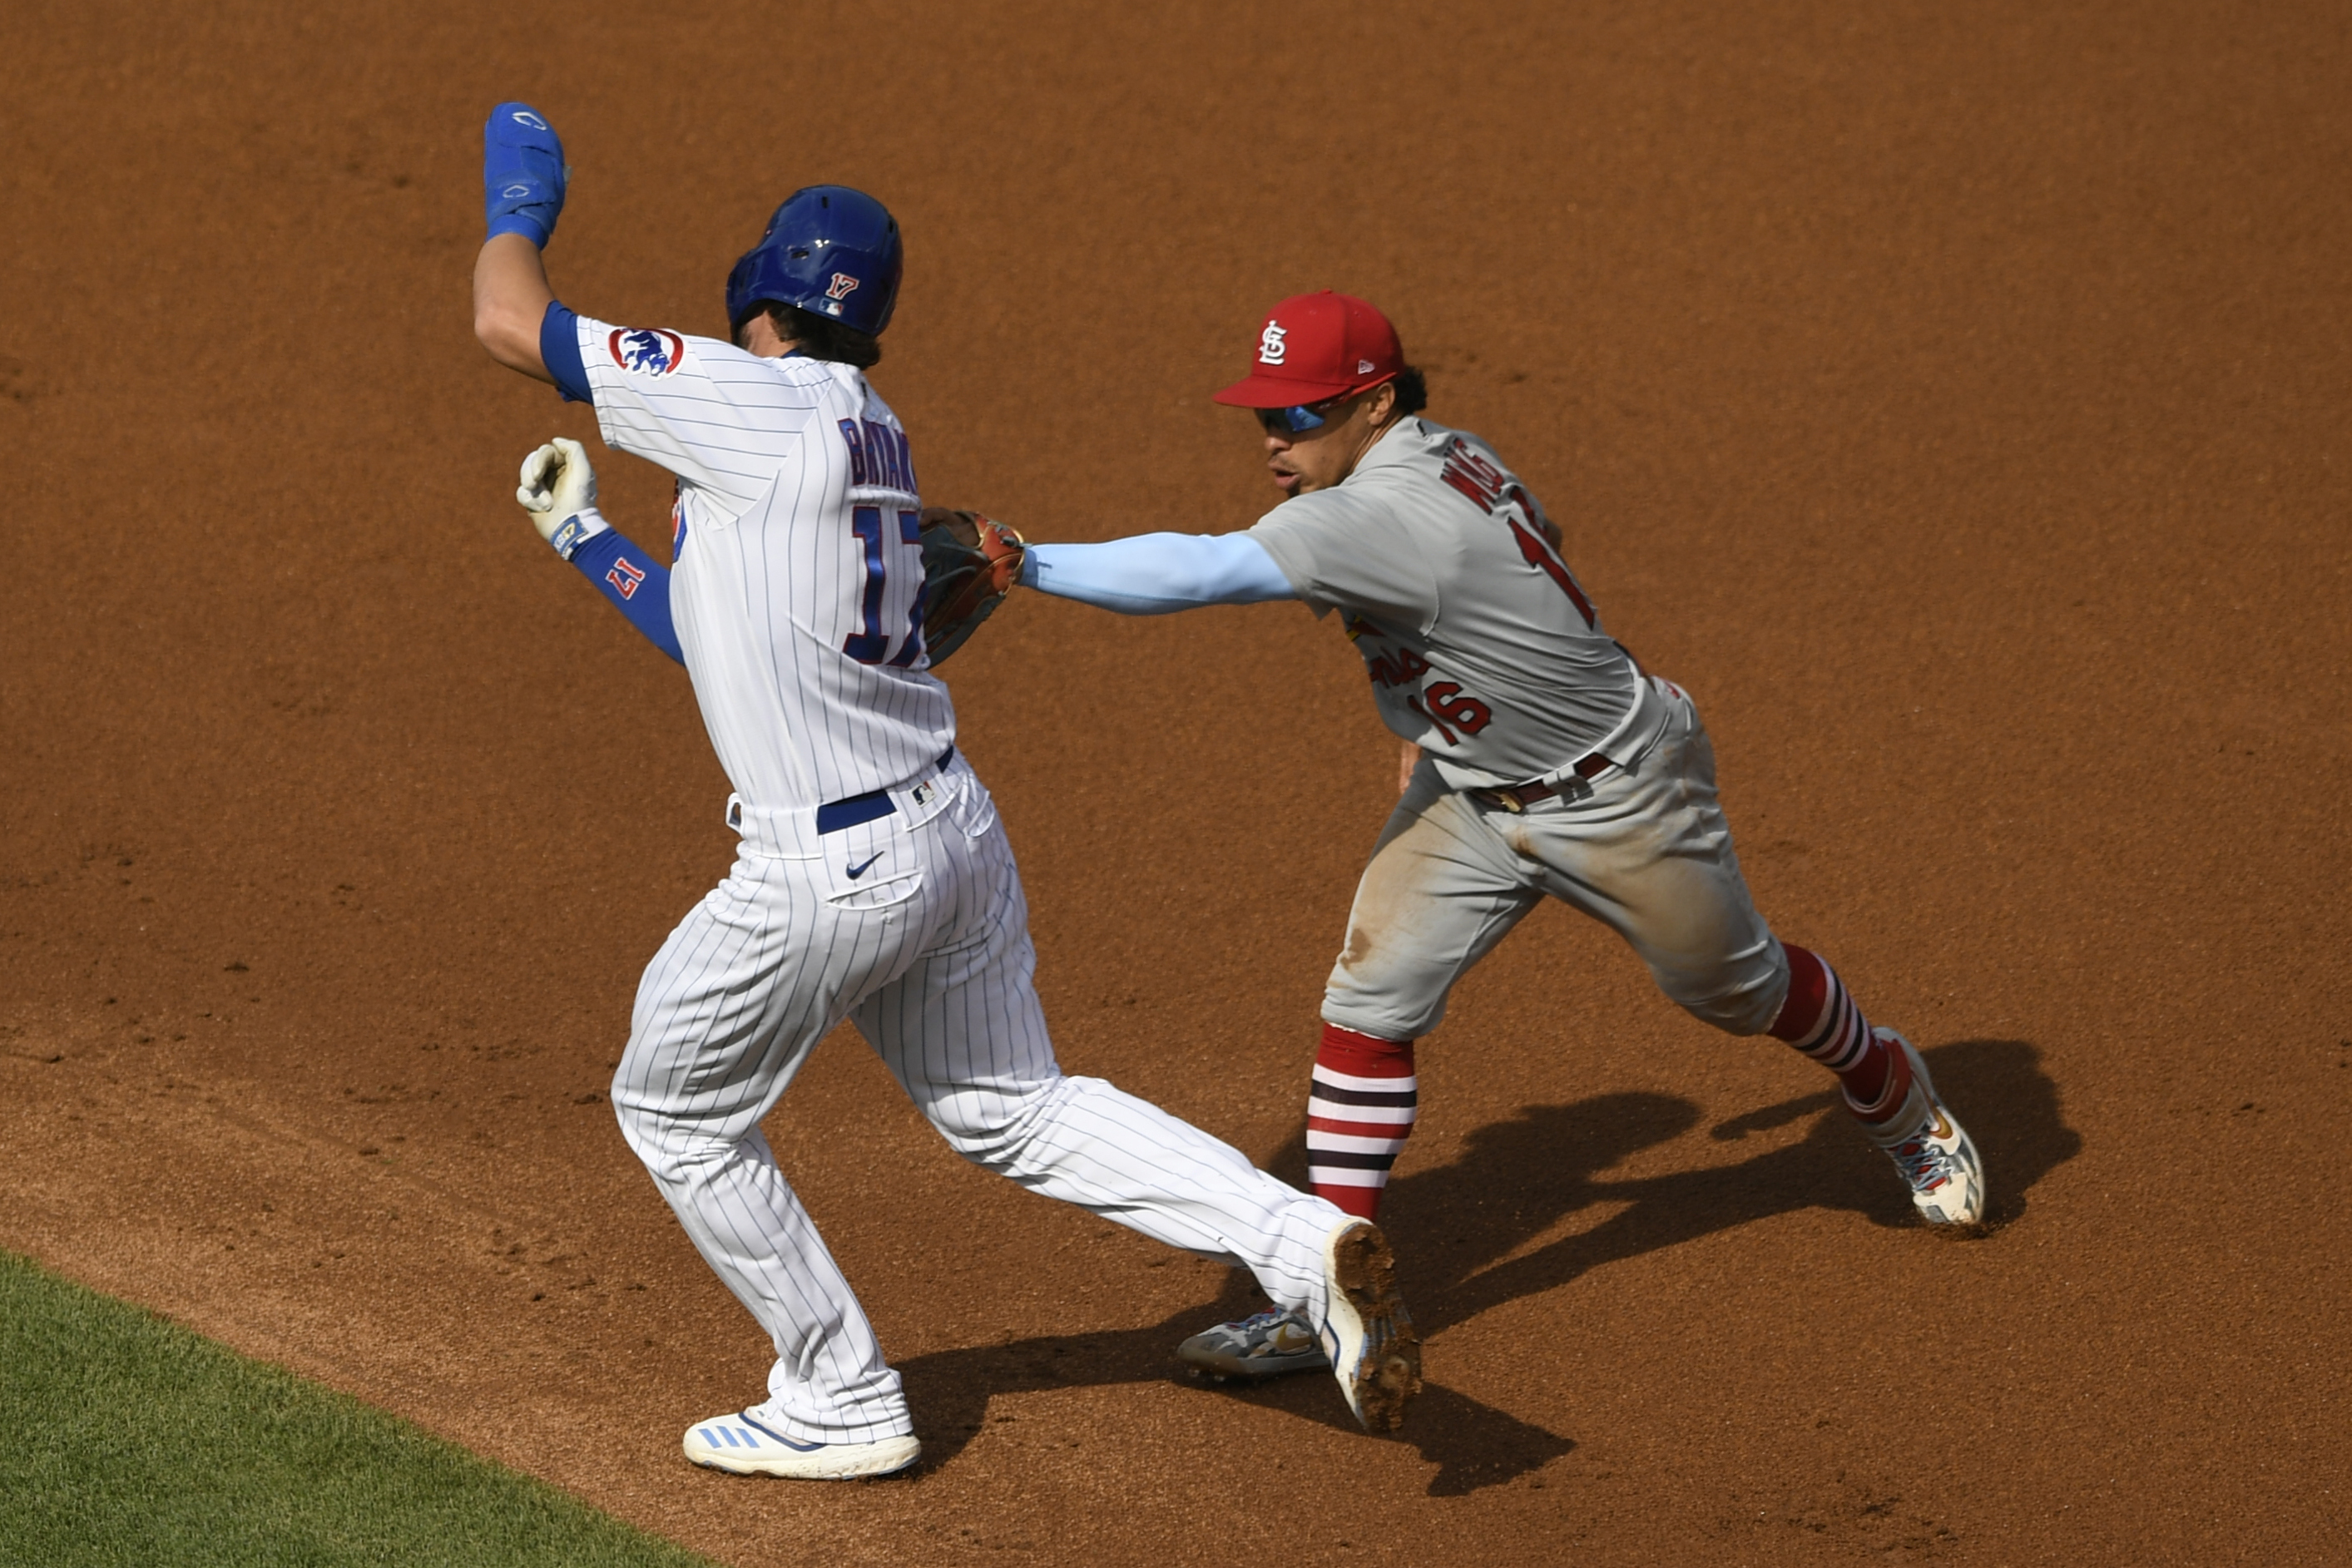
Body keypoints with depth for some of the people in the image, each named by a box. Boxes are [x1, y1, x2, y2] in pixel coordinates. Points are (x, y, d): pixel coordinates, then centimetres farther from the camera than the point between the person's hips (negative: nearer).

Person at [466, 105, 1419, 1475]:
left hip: (827, 876, -8)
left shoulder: (763, 405, -15)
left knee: (676, 1114, 14)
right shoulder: (869, 440, 13)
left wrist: (522, 203, 5)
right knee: (1012, 1110, 20)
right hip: (956, 834, 8)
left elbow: (511, 323, -13)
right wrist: (585, 539, 27)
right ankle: (1302, 1243, 2)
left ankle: (841, 1402, 21)